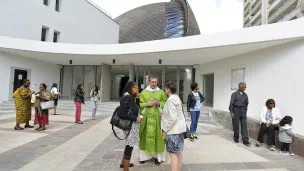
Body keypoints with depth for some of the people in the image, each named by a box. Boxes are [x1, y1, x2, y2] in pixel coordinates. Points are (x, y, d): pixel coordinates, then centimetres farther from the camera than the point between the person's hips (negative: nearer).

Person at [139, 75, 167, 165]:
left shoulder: (161, 92, 5)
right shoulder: (143, 92, 4)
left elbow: (165, 103, 5)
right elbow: (140, 104, 1)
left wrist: (159, 103, -13)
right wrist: (147, 104, -14)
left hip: (157, 117, 0)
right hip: (146, 117, 0)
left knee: (157, 135, 3)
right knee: (146, 136, 5)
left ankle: (157, 156, 16)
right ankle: (144, 155, 19)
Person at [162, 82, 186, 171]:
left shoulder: (170, 100, -18)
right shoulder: (176, 97, 11)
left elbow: (172, 118, -23)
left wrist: (164, 129, -15)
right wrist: (163, 113, 13)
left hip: (174, 129, -10)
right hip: (180, 128, 10)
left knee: (173, 153, -4)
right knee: (178, 152, 15)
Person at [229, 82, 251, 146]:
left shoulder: (245, 95, 7)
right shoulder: (234, 94, -5)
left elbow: (246, 103, 16)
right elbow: (231, 103, -8)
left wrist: (245, 111, 15)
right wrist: (232, 112, -11)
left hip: (243, 111, 3)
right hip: (236, 110, -3)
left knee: (244, 125, -4)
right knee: (236, 125, 5)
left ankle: (245, 140, -3)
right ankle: (236, 138, 22)